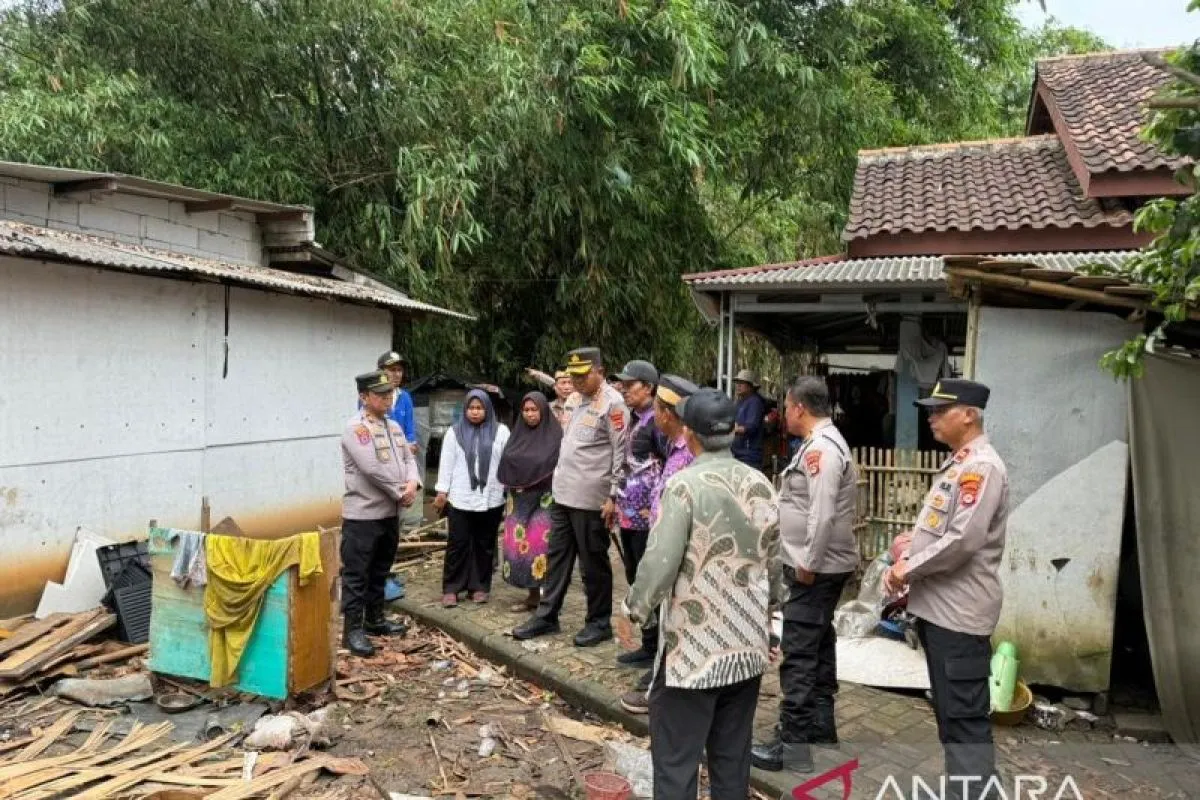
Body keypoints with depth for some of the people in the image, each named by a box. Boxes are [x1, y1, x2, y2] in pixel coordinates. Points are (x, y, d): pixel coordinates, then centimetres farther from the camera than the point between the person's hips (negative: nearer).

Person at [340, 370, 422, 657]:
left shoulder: (394, 426, 12)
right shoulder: (355, 428, -14)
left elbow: (408, 457, 10)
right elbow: (372, 469, -22)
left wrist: (413, 483, -11)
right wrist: (400, 493, -15)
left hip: (390, 513, 8)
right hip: (362, 515, -8)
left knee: (380, 571, 19)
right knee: (357, 574, 0)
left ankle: (375, 619, 32)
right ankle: (352, 629, 8)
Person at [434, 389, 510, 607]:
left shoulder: (501, 431, 4)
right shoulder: (455, 432, 6)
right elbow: (447, 463, 6)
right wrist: (442, 491, 2)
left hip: (491, 499, 0)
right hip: (460, 499, 0)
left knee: (485, 545, 8)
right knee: (458, 544, 2)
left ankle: (480, 587, 19)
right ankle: (451, 588, 10)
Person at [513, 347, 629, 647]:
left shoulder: (612, 403, -12)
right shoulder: (573, 399, 13)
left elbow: (621, 453, -15)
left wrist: (613, 497, -17)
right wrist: (559, 476, 18)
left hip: (591, 498, -8)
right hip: (562, 493, 8)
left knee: (593, 563, 3)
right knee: (558, 557, 14)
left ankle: (599, 622, 17)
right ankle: (547, 616, 25)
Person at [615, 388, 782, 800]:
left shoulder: (685, 484, -16)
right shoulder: (761, 484, 3)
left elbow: (660, 562, -19)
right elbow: (774, 563, 11)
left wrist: (632, 611, -4)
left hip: (694, 647, -6)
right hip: (748, 645, 6)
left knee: (675, 759, 5)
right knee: (732, 756, 16)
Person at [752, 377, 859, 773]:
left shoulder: (821, 448, -20)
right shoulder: (823, 442, 13)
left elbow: (823, 514, -27)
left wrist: (808, 564, -21)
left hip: (816, 568, -11)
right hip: (823, 565, 11)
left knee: (798, 654, -6)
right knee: (819, 644, 19)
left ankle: (792, 744, 1)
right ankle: (820, 725, 31)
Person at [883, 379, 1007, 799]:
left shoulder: (982, 466, -16)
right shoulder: (956, 463, 14)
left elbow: (962, 541, -25)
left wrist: (909, 569, -14)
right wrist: (903, 563, 5)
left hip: (959, 612, -10)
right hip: (937, 605, 10)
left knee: (965, 717, -2)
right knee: (948, 711, 20)